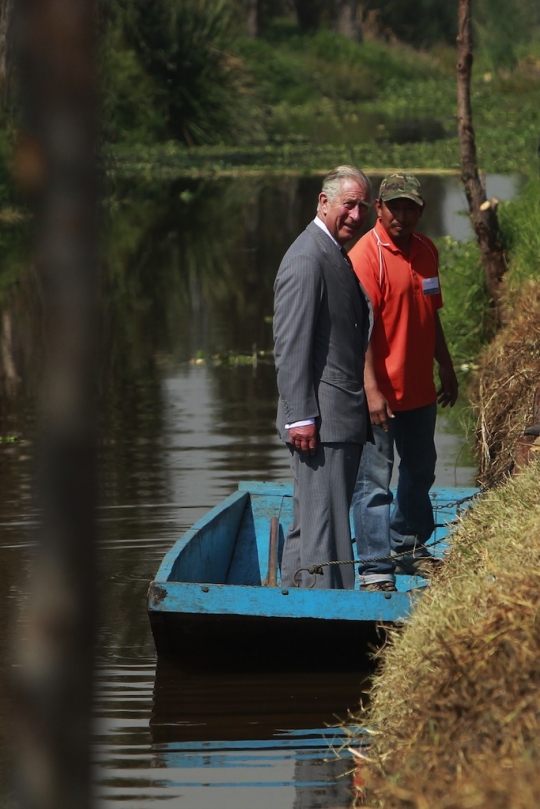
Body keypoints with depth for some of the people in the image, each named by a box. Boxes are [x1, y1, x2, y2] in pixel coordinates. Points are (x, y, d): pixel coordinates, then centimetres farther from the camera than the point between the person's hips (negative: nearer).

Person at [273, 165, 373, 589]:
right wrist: (300, 417, -21)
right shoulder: (307, 259, -14)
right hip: (321, 423, -10)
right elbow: (290, 345, -18)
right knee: (325, 523, -10)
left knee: (310, 520, 15)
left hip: (344, 418, 10)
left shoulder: (338, 257, 18)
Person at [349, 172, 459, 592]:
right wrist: (372, 389, -26)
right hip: (381, 394, -8)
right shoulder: (366, 255, -15)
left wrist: (447, 370, 21)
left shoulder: (426, 251, 8)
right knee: (374, 479, -5)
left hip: (420, 390, 8)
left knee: (420, 471, 19)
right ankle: (375, 569, -3)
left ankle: (409, 548, 35)